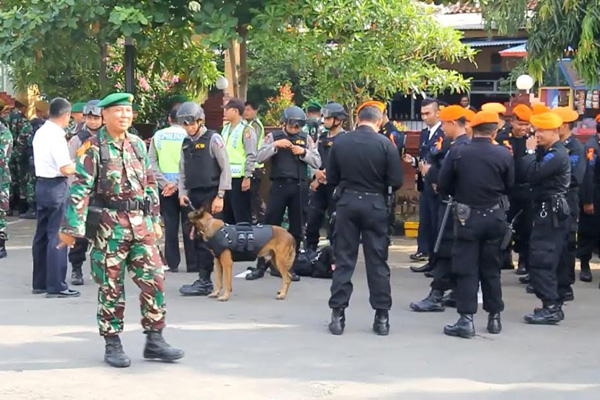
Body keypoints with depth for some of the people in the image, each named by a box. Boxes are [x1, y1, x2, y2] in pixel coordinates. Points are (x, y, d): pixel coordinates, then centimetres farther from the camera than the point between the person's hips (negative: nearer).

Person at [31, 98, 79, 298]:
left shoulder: (40, 133, 11)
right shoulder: (56, 135, -17)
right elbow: (66, 169, -19)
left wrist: (70, 162, 14)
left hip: (41, 184, 9)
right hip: (56, 186, -9)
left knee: (42, 235, 13)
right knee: (57, 236, -5)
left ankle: (40, 282, 21)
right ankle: (56, 286, -3)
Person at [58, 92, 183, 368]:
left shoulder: (138, 145, 11)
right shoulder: (93, 147, -6)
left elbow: (150, 184, 18)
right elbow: (80, 188, -11)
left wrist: (155, 219, 17)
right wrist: (72, 227, -15)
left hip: (140, 224, 5)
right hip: (109, 226, -5)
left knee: (154, 280, 2)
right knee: (111, 287, 3)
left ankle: (154, 341, 12)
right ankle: (112, 345, 15)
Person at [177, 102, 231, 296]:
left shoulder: (213, 139, -5)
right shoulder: (186, 143, 15)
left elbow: (226, 168, -7)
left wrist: (220, 196, -11)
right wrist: (182, 193, 4)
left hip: (210, 195, -7)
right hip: (193, 196, 7)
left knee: (206, 238, -8)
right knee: (192, 235, 5)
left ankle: (204, 282, -4)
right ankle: (203, 278, 13)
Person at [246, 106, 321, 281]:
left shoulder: (306, 139, 9)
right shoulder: (273, 136, 5)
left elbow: (317, 162, 6)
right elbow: (260, 157, -5)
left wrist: (304, 152, -10)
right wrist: (275, 145, -17)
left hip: (299, 187, 2)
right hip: (279, 185, -2)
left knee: (296, 228, 6)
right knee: (270, 225, -1)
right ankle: (261, 266, 5)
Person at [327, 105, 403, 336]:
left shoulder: (340, 143, -1)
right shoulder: (385, 145, -8)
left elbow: (331, 179, 4)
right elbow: (396, 182, -8)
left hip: (347, 202, 1)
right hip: (375, 204, -1)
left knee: (344, 260, 7)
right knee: (377, 262, 7)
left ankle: (337, 314, 6)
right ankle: (381, 316, 10)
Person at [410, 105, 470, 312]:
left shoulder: (459, 147, -19)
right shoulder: (464, 144, 11)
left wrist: (430, 173, -6)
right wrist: (434, 174, -5)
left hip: (452, 203, -10)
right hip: (454, 202, 10)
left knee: (444, 248, -7)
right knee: (455, 249, 14)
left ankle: (436, 296, -4)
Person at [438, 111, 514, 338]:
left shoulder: (457, 153, -11)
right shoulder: (504, 154, -8)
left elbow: (443, 187, -5)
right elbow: (509, 187, 1)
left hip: (467, 217, -2)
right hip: (494, 217, 2)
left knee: (466, 269, 2)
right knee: (491, 268, 13)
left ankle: (466, 319, -3)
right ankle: (494, 317, 19)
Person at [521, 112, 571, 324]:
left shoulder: (557, 155, -17)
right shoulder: (549, 152, 14)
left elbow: (533, 175, -25)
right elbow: (535, 175, 10)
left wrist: (530, 151, -14)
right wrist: (535, 151, 0)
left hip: (550, 213, -10)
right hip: (551, 212, 10)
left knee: (540, 260, -11)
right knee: (552, 261, 14)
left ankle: (551, 307, -11)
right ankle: (555, 304, 21)